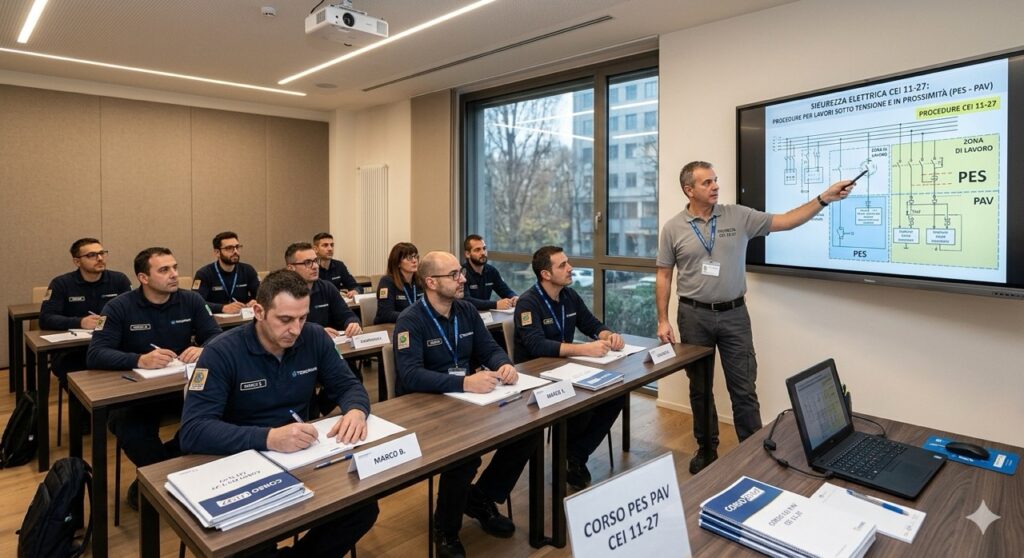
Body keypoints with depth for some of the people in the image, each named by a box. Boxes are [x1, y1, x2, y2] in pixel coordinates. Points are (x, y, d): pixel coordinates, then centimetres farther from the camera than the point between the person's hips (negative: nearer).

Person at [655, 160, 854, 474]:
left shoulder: (739, 216, 1)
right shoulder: (673, 229, -2)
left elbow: (784, 222, -1)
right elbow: (663, 277, 0)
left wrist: (823, 199, -12)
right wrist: (663, 320, -4)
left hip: (734, 314, 0)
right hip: (694, 316, 0)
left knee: (744, 389, 4)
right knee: (699, 388, 12)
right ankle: (706, 449, 28)